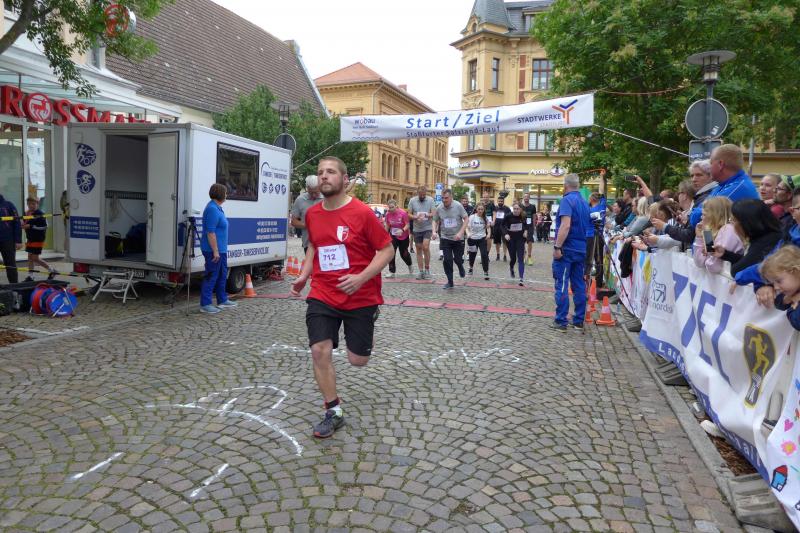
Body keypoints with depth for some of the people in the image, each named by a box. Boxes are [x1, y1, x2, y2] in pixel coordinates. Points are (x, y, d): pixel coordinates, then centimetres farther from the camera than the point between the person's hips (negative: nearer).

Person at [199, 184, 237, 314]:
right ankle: (204, 305, 2)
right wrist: (215, 251, -24)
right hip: (213, 250, -11)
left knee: (222, 275, 18)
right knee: (211, 277, -5)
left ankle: (222, 300, 29)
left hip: (220, 249, 11)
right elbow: (210, 232, -23)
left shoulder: (217, 208, 13)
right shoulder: (212, 209, -19)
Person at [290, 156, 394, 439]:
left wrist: (362, 277, -24)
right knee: (319, 351, -9)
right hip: (322, 295, 4)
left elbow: (387, 249, -11)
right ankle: (333, 412, 10)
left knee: (358, 360, 7)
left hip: (360, 297, -3)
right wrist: (303, 276, 7)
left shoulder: (362, 212, -14)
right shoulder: (312, 214, 3)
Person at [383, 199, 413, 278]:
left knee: (404, 254, 10)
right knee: (391, 253, -10)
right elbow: (387, 226, 4)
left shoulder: (403, 213, -21)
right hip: (393, 236, 3)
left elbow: (407, 225, -19)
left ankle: (410, 265, 41)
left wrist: (402, 230, -38)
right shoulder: (388, 214, -9)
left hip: (403, 236, -2)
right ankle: (392, 272, -5)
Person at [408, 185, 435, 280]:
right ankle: (421, 271, 15)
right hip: (417, 229, 2)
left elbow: (433, 214, -6)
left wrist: (426, 215, -26)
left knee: (426, 247, -17)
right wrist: (416, 217, -19)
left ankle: (427, 268, 0)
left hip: (427, 228, -2)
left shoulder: (430, 200, -2)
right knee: (419, 250, 7)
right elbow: (409, 214, 1)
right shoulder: (412, 201, 0)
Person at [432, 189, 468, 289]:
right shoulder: (439, 209, -4)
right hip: (445, 238, 2)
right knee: (447, 260, -4)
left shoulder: (458, 206, -11)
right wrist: (434, 231, -9)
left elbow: (466, 219, -8)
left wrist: (460, 233, -18)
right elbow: (435, 221, 10)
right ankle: (450, 282, 9)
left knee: (458, 258, 4)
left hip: (458, 238, -1)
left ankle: (461, 268, 41)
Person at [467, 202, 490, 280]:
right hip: (472, 239, -1)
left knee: (484, 255, -11)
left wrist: (488, 234, -6)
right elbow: (467, 227, -11)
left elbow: (488, 227, 11)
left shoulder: (485, 218, -2)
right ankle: (471, 267, 43)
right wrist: (468, 233, -29)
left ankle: (486, 272, -1)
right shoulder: (472, 217, -12)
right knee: (472, 254, 14)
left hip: (482, 239, 1)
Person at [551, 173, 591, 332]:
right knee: (579, 285, 9)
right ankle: (579, 321, 15)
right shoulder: (584, 202, 13)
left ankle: (561, 322, -1)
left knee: (562, 286, -3)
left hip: (566, 249, -7)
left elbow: (565, 225, -23)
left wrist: (557, 247, -22)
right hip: (581, 249, 7)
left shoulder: (567, 200, -11)